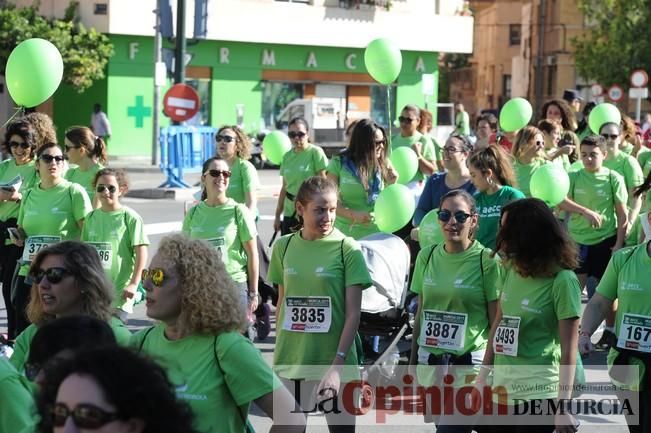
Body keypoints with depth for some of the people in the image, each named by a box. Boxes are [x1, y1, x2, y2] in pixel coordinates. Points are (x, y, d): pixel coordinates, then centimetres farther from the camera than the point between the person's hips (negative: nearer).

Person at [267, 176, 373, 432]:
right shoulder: (284, 246, 3)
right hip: (290, 360, 3)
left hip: (334, 362, -3)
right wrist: (279, 353, 7)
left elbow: (353, 313, -10)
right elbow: (282, 303, 11)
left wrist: (337, 364, -17)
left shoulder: (347, 249, -8)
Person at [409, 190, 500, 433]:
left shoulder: (487, 261, -8)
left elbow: (497, 323, -6)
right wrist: (412, 362, 13)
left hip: (469, 364, -5)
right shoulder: (427, 256, 6)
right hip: (430, 363, 5)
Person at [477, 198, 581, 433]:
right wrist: (483, 375, 14)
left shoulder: (562, 280, -14)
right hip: (502, 387, 6)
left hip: (538, 393, -6)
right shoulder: (509, 269, 5)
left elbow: (568, 351, -14)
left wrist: (563, 407, -17)